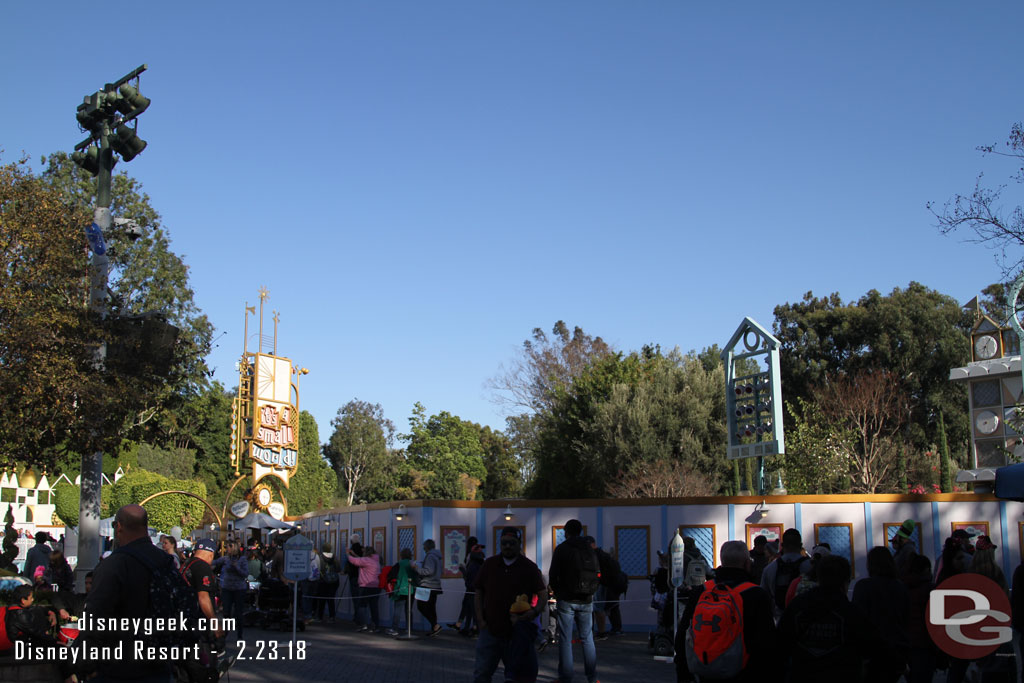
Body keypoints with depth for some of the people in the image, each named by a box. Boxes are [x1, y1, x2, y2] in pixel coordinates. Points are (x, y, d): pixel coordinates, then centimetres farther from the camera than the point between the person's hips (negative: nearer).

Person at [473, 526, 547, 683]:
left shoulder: (529, 568, -1)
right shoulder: (489, 564, 6)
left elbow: (543, 594, 0)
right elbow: (479, 593, 10)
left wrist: (535, 611, -19)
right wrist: (480, 619, 1)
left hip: (516, 632, -2)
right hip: (490, 628, 2)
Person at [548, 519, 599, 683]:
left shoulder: (561, 549, -4)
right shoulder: (590, 551, 8)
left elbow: (553, 575, -6)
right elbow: (597, 575, 8)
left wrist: (557, 593, 10)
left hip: (566, 601, -3)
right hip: (586, 601, 4)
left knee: (565, 640, 2)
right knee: (587, 639, 11)